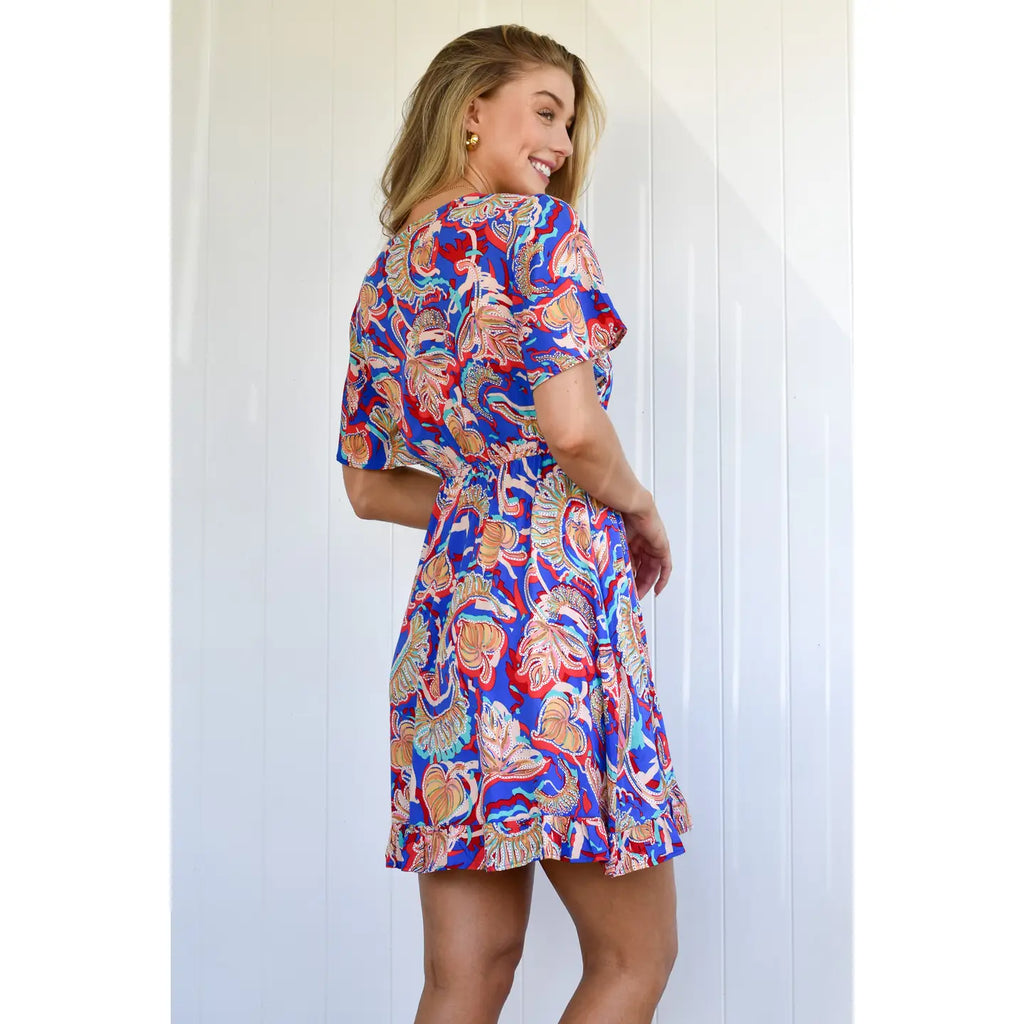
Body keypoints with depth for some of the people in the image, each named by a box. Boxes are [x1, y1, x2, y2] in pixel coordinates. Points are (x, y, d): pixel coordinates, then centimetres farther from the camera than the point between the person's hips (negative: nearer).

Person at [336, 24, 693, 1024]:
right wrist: (640, 510, 0)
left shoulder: (385, 274, 17)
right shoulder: (536, 227, -5)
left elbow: (367, 484, 21)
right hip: (549, 598, -7)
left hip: (440, 613, 8)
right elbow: (572, 428, -18)